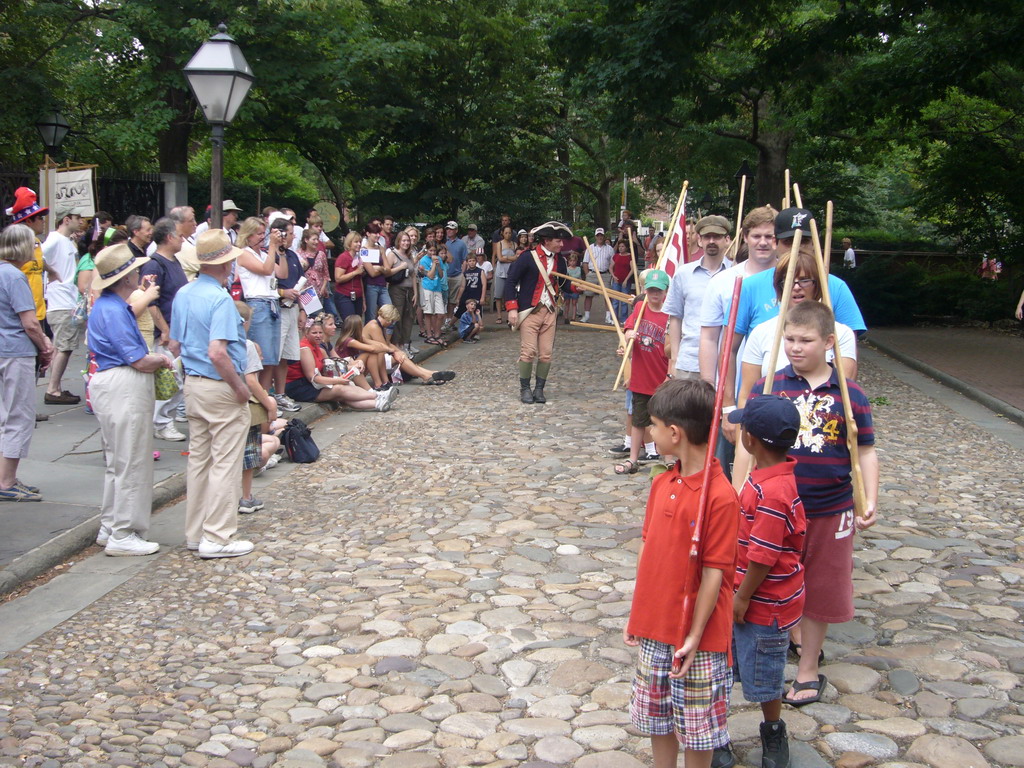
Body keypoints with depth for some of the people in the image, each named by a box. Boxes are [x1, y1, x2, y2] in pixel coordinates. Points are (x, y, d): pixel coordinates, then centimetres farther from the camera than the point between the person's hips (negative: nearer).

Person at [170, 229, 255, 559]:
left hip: (192, 383, 9)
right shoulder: (220, 299, -19)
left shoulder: (183, 294, 7)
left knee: (198, 460, 15)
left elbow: (176, 343, 15)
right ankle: (218, 538, 4)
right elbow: (217, 353, -28)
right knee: (225, 464, 0)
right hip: (220, 387, -8)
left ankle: (195, 533, 23)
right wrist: (239, 387, -17)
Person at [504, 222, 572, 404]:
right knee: (528, 351, -5)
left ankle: (539, 389, 14)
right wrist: (512, 308, -13)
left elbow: (564, 284, 17)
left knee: (546, 354, 3)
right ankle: (525, 389, 8)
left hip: (549, 312, 5)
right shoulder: (527, 257, -9)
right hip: (529, 311, -5)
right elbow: (510, 282, -8)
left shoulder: (559, 260, 8)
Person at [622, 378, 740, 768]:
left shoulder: (720, 496, -20)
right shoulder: (662, 483, 2)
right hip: (654, 626, 7)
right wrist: (637, 614, 10)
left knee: (696, 725, 10)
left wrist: (695, 636, -17)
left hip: (694, 636, -7)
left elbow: (715, 572, -18)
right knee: (656, 716, 19)